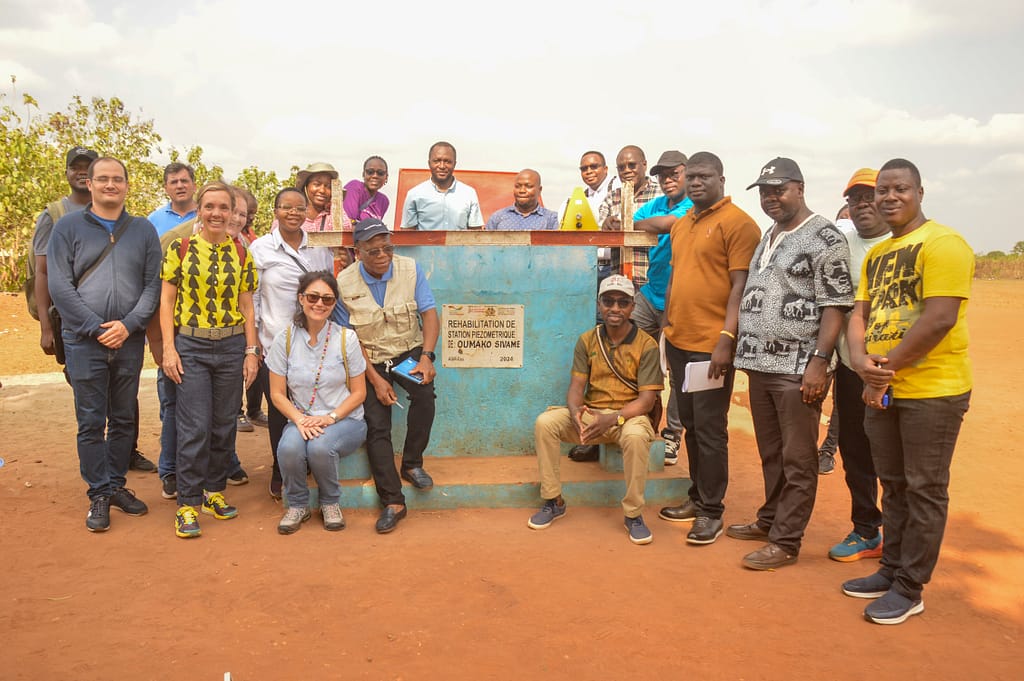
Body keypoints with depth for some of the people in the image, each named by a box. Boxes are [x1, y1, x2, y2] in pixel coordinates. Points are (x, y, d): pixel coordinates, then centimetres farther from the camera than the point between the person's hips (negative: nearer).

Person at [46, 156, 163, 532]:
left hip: (130, 342, 2)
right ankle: (99, 495, 12)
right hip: (84, 342, -2)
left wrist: (128, 325, -11)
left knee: (124, 419, 11)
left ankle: (117, 485, 24)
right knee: (91, 422, 2)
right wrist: (96, 328, -12)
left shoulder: (143, 230, 7)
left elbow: (153, 284, 3)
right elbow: (59, 285, -5)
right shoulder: (68, 227, 1)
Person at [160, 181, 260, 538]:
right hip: (191, 346, -3)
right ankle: (188, 504, 6)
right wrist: (169, 348, -7)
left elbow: (246, 306, 8)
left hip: (232, 347, 3)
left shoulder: (241, 254, 6)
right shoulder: (180, 248, -1)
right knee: (195, 428, -4)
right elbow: (166, 300, 0)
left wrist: (251, 351, 3)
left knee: (225, 425, 9)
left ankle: (215, 491, 25)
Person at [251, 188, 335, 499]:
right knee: (277, 407, 4)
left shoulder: (321, 247, 7)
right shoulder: (260, 248, 2)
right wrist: (253, 339, -2)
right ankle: (279, 471, 22)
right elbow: (250, 297, 2)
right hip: (274, 343, -1)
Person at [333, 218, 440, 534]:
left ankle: (412, 463, -7)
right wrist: (376, 380, -15)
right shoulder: (344, 284, -9)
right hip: (371, 360, 0)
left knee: (424, 393, -29)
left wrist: (426, 357, -23)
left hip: (409, 351, 0)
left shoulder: (411, 269, -6)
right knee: (376, 427, -11)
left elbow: (429, 313, -8)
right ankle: (393, 502, -4)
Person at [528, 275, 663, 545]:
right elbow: (576, 387, 0)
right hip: (590, 414, 3)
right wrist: (575, 413, -24)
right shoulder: (587, 341, 5)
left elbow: (647, 399, -12)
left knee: (637, 436, -38)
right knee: (545, 422, -21)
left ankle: (633, 514, -17)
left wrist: (612, 419, -28)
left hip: (629, 414, -3)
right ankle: (553, 501, -6)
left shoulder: (646, 345, -6)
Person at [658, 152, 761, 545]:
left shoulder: (737, 223, -8)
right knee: (690, 424, 15)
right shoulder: (680, 225, 15)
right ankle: (697, 498, 27)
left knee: (709, 429, 0)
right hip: (678, 341, 8)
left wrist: (726, 339, -20)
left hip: (711, 345, -7)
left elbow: (741, 286, -14)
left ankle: (711, 512, 11)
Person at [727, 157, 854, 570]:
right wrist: (743, 350, 17)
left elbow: (835, 305, -13)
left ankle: (785, 541, 7)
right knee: (770, 453, 17)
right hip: (761, 364, 8)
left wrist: (819, 361, -19)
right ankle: (769, 520, 30)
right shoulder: (768, 237, 17)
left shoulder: (824, 237, -8)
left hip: (798, 369, -8)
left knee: (797, 460, 0)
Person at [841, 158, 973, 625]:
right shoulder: (876, 254, 14)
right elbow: (860, 313, 12)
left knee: (924, 490, 3)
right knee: (893, 486, 17)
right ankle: (891, 569, 30)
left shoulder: (941, 244, -12)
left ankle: (910, 590, 13)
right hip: (882, 390, 8)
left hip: (932, 392, -8)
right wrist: (861, 360, -8)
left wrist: (888, 367, -14)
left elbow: (940, 319, -20)